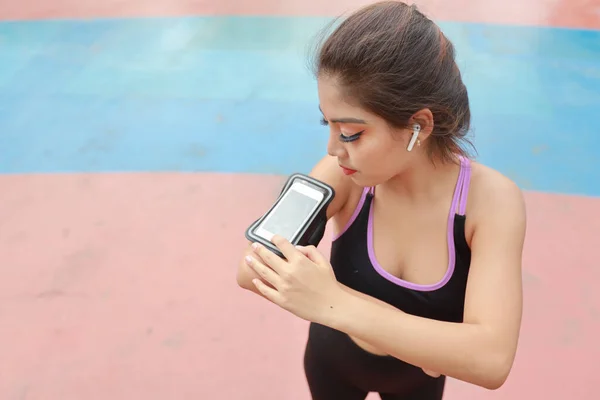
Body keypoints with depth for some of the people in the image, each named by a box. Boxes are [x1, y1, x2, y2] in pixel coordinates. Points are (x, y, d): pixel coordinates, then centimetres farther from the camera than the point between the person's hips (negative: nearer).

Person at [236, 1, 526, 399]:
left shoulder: (491, 198, -30)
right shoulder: (344, 174, -28)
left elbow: (491, 358, -41)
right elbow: (252, 269, -35)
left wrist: (333, 302, -49)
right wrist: (406, 334, -40)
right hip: (335, 362, 1)